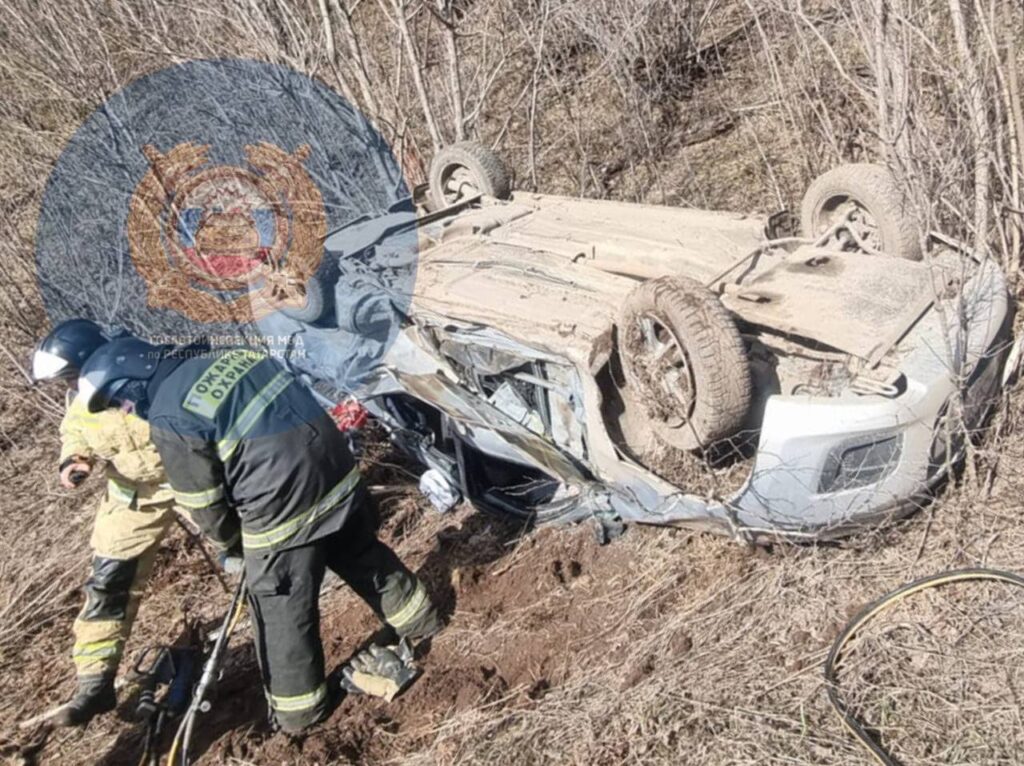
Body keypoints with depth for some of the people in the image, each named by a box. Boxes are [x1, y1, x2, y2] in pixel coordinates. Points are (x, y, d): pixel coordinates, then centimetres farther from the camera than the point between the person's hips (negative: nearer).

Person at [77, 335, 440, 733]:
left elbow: (207, 507, -5)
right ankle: (420, 622, 52)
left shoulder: (170, 419, -12)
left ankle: (299, 708, 36)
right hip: (339, 469, 7)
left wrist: (233, 545, 17)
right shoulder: (226, 354, 9)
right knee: (364, 555, 31)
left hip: (282, 512, -7)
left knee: (283, 614, 16)